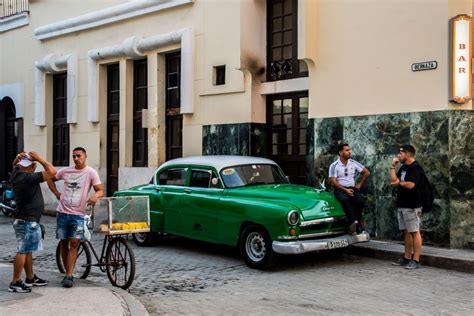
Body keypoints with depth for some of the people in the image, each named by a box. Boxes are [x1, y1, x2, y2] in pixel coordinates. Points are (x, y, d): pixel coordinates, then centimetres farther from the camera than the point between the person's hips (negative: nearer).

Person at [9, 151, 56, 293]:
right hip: (27, 221, -10)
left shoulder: (16, 174, 4)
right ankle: (15, 283, -2)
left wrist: (18, 158, 4)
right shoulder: (29, 178, -23)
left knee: (28, 250, 17)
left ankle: (31, 278, 28)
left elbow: (15, 165, 28)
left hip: (24, 219, 10)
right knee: (23, 251, -5)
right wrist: (39, 158, -17)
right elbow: (52, 171, -28)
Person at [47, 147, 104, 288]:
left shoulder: (91, 173, -4)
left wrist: (95, 196, -29)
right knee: (64, 242, 9)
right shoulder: (66, 171, 5)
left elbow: (100, 190, -6)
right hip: (63, 212, 4)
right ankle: (68, 273, 21)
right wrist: (56, 193, 8)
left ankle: (69, 276, -10)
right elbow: (50, 179, 21)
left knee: (74, 243, -11)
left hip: (78, 214, -4)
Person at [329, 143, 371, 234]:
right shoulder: (334, 166, -3)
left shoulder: (353, 163, 7)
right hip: (340, 189, -3)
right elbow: (333, 182, -11)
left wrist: (359, 184, 7)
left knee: (360, 200, -29)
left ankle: (353, 224, -20)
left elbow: (367, 173, 14)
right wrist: (345, 190, -19)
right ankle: (355, 222, -43)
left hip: (352, 188, 3)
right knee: (345, 199, -37)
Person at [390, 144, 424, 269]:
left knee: (414, 232, -6)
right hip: (402, 205, 9)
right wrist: (393, 166, 7)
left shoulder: (416, 168, -12)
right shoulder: (403, 167, 17)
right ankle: (407, 258, 19)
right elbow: (393, 180, 13)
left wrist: (399, 182, -4)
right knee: (406, 232, 12)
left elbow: (410, 185, -22)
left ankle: (416, 260, -4)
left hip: (412, 206, -9)